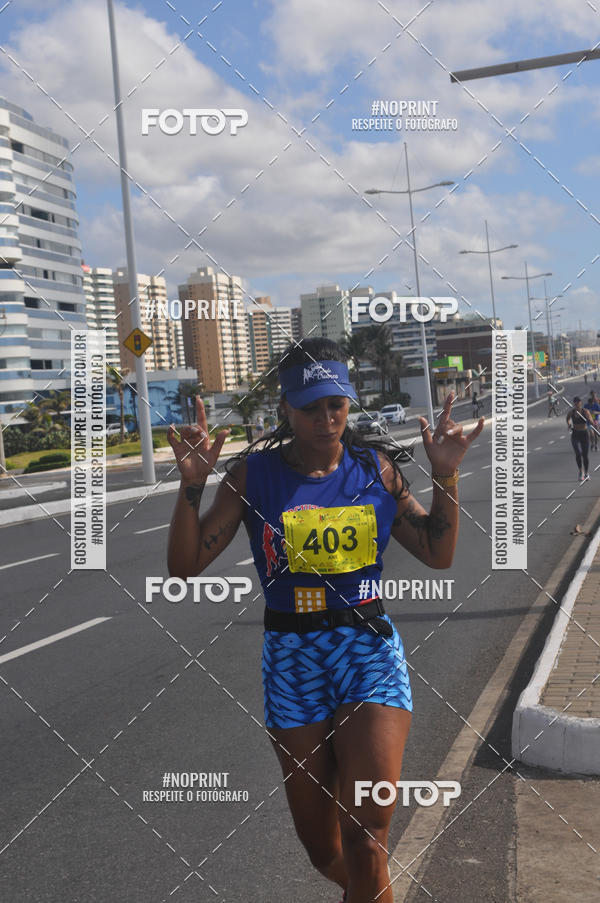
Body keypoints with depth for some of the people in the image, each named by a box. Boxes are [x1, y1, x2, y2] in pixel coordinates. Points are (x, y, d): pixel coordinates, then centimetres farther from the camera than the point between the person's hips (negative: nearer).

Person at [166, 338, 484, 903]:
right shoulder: (253, 473, -2)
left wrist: (446, 476, -4)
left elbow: (437, 554, 8)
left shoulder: (375, 466, 3)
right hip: (292, 660, 0)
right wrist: (192, 483, -16)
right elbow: (184, 566, -3)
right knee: (320, 845, 12)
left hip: (371, 651, 0)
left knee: (365, 842, -11)